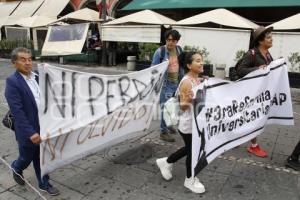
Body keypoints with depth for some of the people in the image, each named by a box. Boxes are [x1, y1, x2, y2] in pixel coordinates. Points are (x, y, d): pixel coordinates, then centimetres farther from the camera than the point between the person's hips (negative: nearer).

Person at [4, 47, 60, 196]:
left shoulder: (38, 77, 2)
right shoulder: (12, 82, -16)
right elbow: (17, 111, -21)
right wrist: (30, 132, -25)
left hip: (43, 128, 5)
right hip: (28, 131, -4)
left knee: (41, 159, 18)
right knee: (26, 159, 18)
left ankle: (44, 184, 34)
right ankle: (16, 169, 50)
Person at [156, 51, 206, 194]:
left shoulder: (198, 79, 5)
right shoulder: (186, 82, -22)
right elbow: (183, 107, -23)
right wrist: (188, 100, -43)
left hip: (197, 122, 9)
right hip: (188, 123, -9)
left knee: (190, 148, 21)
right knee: (192, 150, 7)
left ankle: (166, 162, 40)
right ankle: (190, 180, 30)